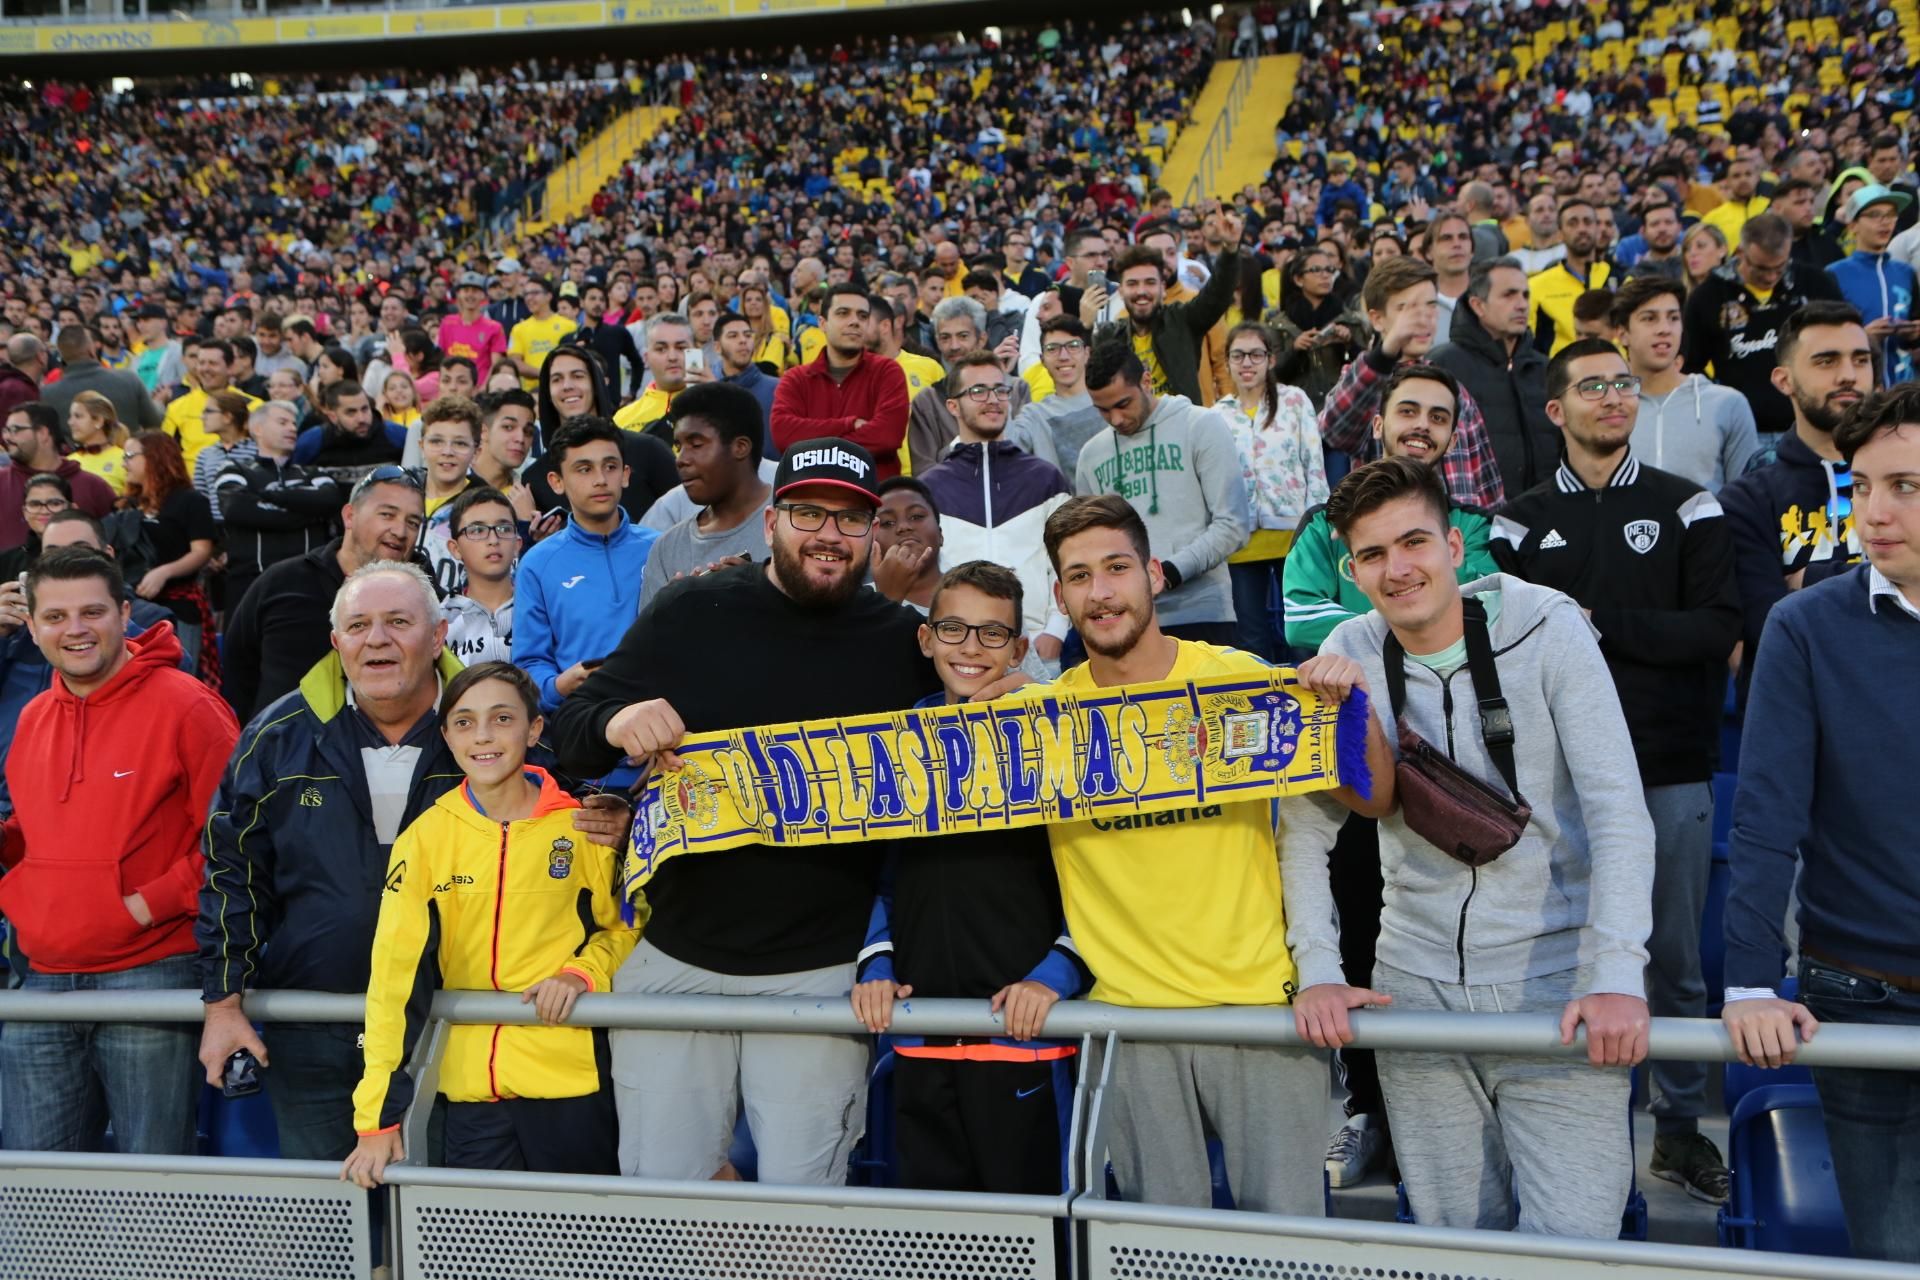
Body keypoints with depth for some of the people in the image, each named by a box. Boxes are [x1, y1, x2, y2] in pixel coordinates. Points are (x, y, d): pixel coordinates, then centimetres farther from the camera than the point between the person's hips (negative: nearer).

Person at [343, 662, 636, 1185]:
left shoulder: (580, 827, -4)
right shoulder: (424, 838, -3)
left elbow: (625, 926, 9)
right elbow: (392, 974, -4)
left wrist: (582, 973, -12)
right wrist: (377, 1119, -7)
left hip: (571, 1082, -1)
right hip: (471, 1085, 1)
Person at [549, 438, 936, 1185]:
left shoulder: (904, 644, 3)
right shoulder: (690, 615, 2)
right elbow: (571, 733, 3)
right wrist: (616, 723, -18)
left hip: (820, 975, -1)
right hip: (675, 960, 1)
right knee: (659, 1192, 8)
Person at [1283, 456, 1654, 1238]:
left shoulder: (1545, 628, -9)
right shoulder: (1350, 658, -1)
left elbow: (1617, 809, -14)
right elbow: (1308, 828, 3)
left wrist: (1617, 975, -23)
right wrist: (1318, 970, -8)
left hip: (1554, 982, -3)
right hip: (1416, 987, 3)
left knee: (1572, 1244, -6)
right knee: (1452, 1237, 11)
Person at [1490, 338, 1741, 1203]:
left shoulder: (1686, 507, 4)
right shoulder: (1521, 522, 6)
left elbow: (1719, 627, -6)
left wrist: (1602, 624, -14)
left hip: (1671, 767, 0)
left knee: (1675, 955, 6)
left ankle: (1680, 1124, 21)